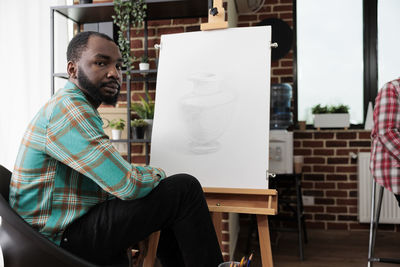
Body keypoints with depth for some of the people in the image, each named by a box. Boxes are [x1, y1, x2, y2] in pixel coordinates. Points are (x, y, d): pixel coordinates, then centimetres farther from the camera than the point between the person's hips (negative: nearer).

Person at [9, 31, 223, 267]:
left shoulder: (81, 108, 15)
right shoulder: (69, 109, -19)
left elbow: (114, 172, 17)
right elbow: (128, 185, -25)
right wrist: (157, 174, -5)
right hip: (62, 238, -10)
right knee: (183, 189, -17)